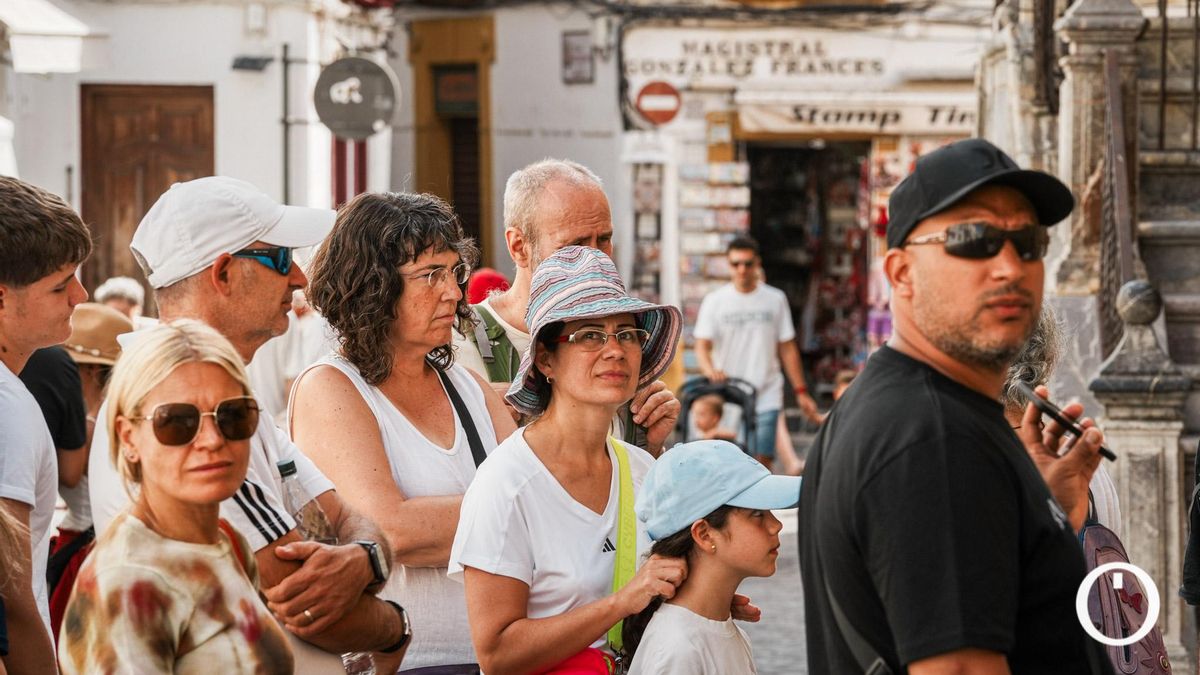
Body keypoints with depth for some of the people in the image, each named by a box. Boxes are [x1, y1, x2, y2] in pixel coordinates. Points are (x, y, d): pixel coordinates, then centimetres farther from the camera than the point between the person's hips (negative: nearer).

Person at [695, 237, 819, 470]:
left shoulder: (775, 299, 7)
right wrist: (710, 370, -25)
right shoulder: (714, 301, 4)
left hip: (767, 396, 0)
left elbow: (787, 348, 11)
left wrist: (800, 391, 7)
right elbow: (702, 346, -3)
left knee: (763, 460, -6)